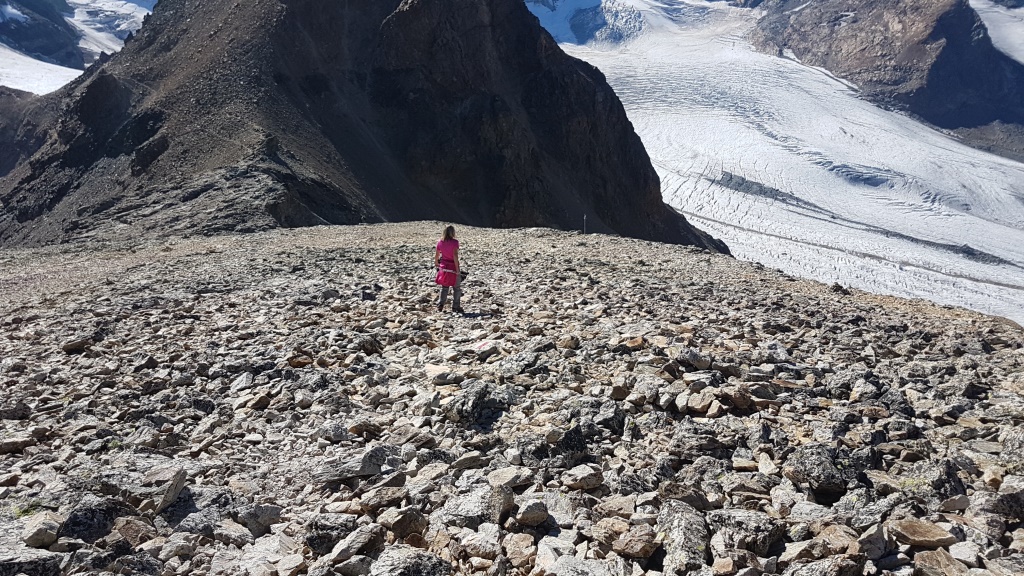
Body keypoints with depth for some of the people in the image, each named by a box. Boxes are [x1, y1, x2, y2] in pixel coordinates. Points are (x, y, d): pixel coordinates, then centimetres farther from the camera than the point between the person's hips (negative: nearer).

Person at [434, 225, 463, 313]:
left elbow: (436, 255, 9)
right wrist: (457, 269, -19)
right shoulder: (454, 242, -15)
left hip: (443, 266, 5)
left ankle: (440, 306, 17)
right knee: (457, 288, 8)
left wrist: (436, 263, 28)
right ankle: (455, 307, 9)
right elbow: (455, 256, -22)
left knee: (444, 287, 18)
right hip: (453, 267, -5)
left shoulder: (440, 242, 1)